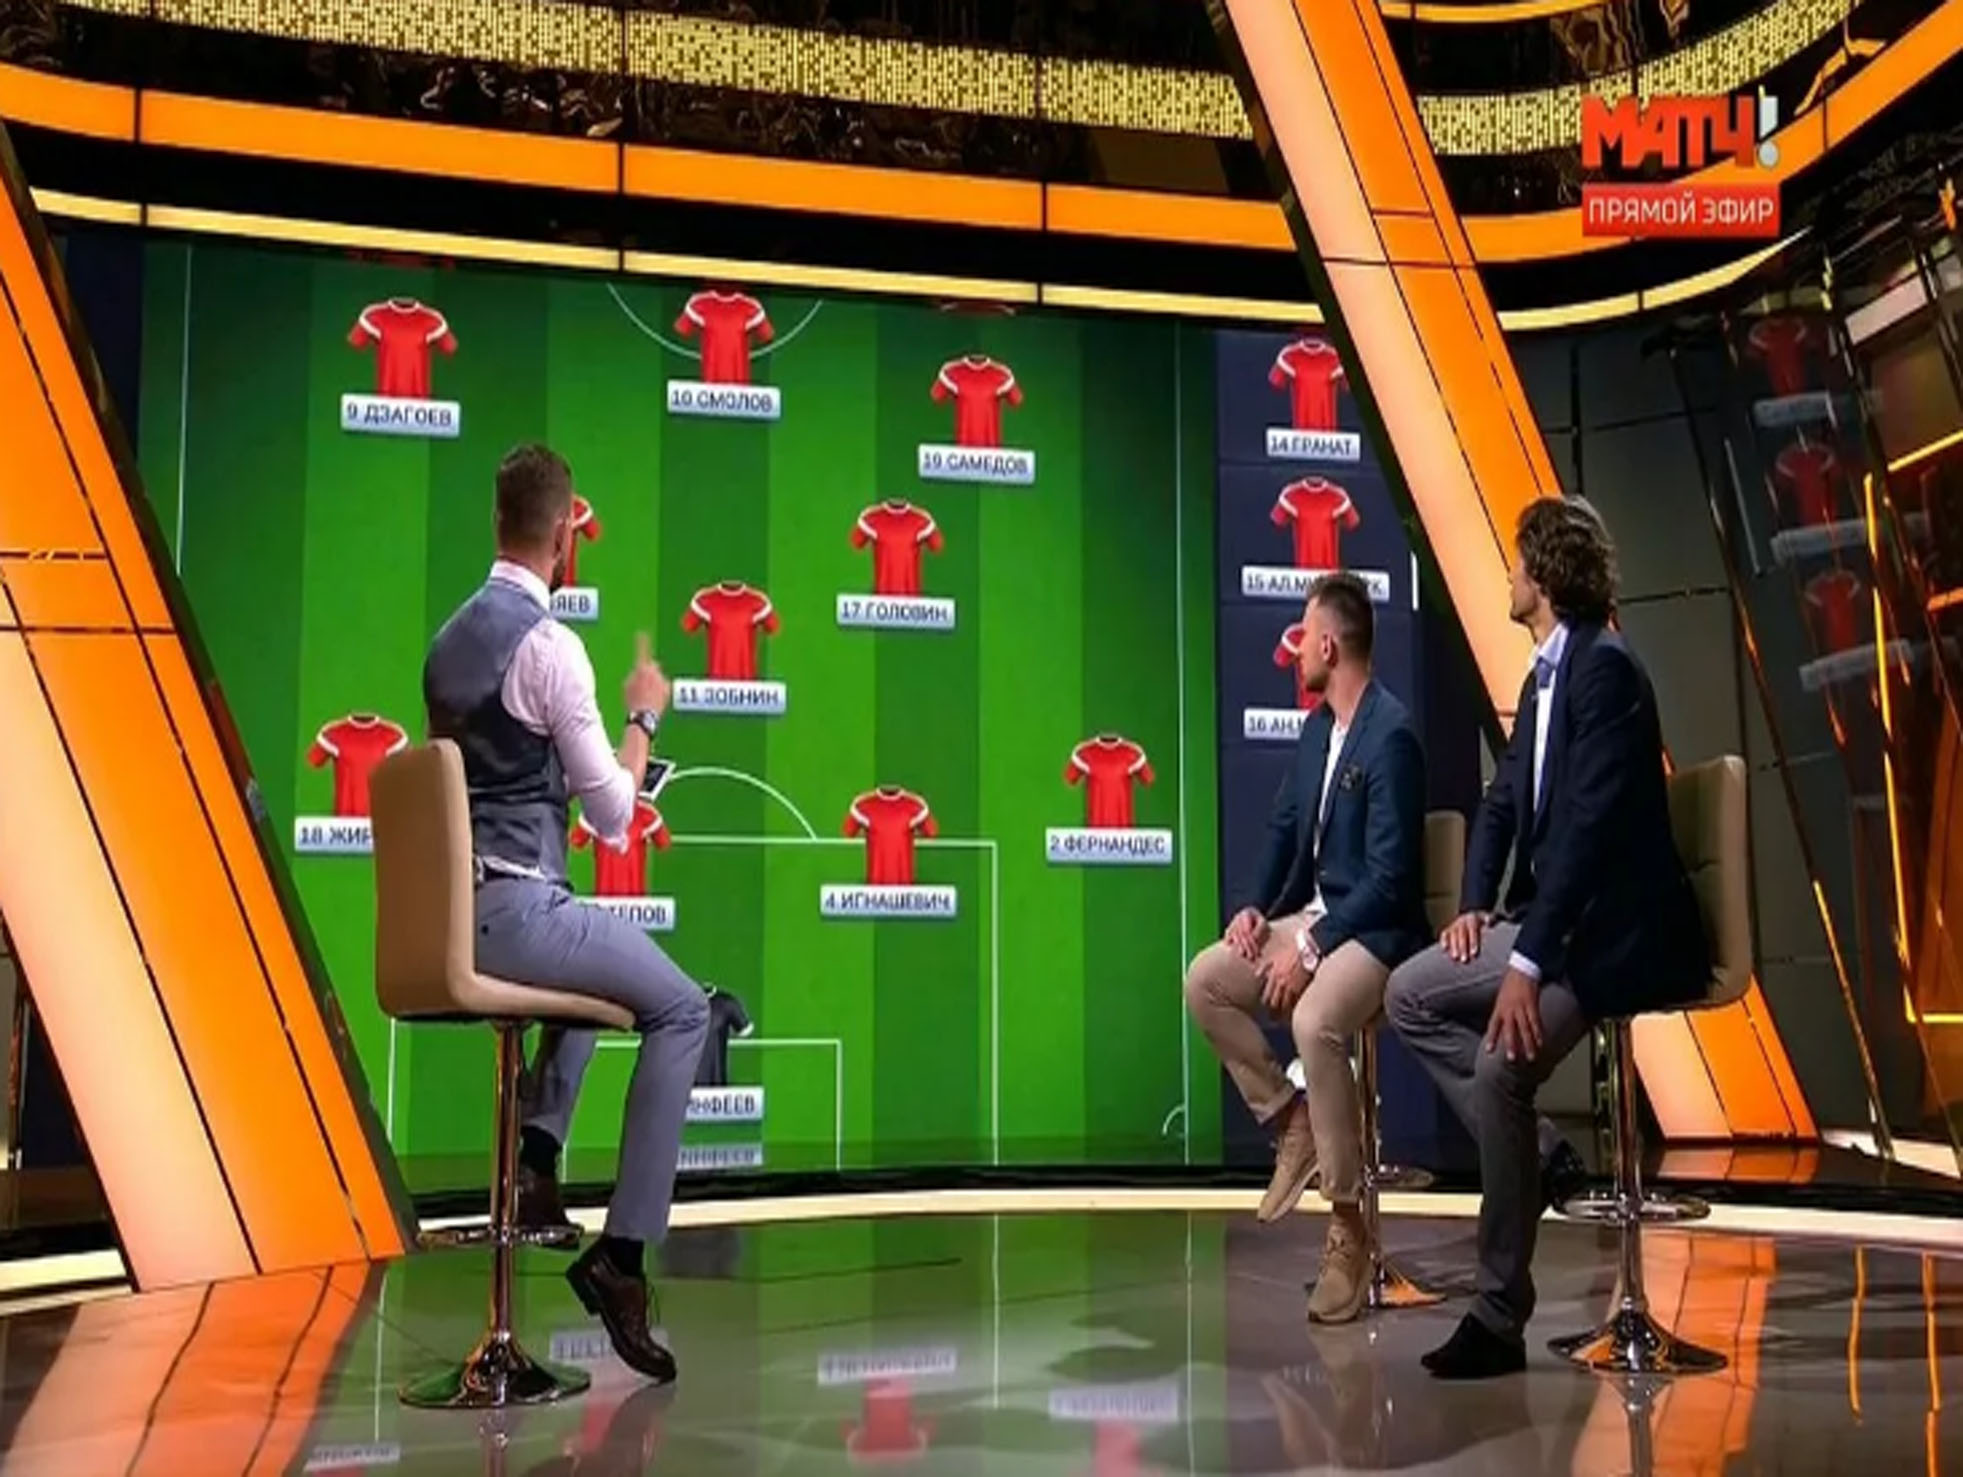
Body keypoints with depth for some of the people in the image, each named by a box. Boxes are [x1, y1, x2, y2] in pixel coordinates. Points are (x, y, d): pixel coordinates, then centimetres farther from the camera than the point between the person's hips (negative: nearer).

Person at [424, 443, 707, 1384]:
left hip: (452, 907, 9)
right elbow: (613, 814, -8)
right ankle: (623, 1252, -6)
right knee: (681, 1011, 0)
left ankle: (536, 1153, 20)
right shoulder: (549, 645, -13)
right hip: (514, 910, -9)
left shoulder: (448, 640, 12)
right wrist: (644, 716, 5)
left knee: (603, 952, 33)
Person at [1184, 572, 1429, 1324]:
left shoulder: (1391, 734, -18)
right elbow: (1282, 827, 18)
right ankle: (1290, 1120, 6)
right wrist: (1256, 907, 1)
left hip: (1375, 931, -9)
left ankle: (1347, 1226, -21)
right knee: (1205, 979, -5)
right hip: (1313, 917, 9)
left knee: (1314, 1020, -34)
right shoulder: (1317, 726, 9)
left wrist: (1310, 947, -23)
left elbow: (1390, 876, -22)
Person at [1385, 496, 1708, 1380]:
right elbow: (1503, 801, 16)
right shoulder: (1544, 674, 13)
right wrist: (1477, 904, -1)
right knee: (1411, 996, 5)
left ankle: (1500, 1316, -15)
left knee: (1501, 1065, -26)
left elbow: (1588, 821, -25)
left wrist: (1528, 964, -28)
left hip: (1615, 932, -10)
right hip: (1552, 918, 10)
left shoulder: (1604, 669, -17)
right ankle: (1539, 1153, 4)